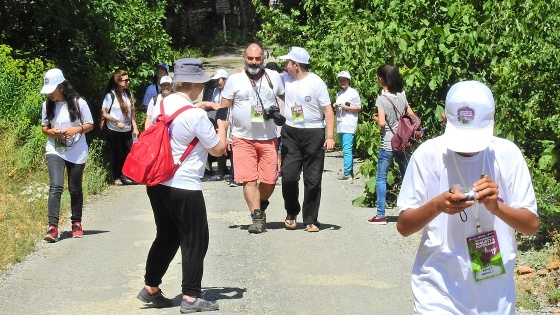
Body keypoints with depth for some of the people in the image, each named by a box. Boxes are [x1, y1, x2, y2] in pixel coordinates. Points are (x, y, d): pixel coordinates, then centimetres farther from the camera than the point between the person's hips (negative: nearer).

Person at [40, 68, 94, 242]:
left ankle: (76, 223, 30)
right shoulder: (47, 105, 0)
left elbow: (90, 125, -1)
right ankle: (52, 227, -21)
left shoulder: (79, 103, -9)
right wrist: (51, 131, -13)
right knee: (56, 187, -16)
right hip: (55, 151, 1)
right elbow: (44, 127, 10)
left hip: (77, 153, -1)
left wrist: (77, 129, -19)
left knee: (75, 189, 11)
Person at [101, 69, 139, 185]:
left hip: (127, 131, 5)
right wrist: (117, 122, -18)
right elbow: (104, 113, -11)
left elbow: (131, 112, 9)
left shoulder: (128, 94, 3)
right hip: (114, 131, -5)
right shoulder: (110, 95, -12)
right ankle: (117, 178, 19)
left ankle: (125, 175, 19)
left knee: (128, 153, 3)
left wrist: (135, 127, 5)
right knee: (117, 154, 4)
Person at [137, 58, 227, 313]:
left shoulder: (161, 106, 3)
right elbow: (218, 149, -8)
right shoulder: (196, 115, -18)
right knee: (195, 241, 4)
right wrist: (222, 125, 8)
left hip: (157, 184, 7)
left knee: (166, 236, 20)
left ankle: (151, 288, 24)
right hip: (185, 188, -7)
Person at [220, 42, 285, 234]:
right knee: (249, 180, -9)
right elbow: (223, 109, 5)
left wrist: (280, 113, -3)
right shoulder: (235, 80, 1)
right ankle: (257, 218, -6)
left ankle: (260, 207, 29)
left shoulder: (274, 77, 6)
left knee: (269, 180, 2)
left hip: (269, 139, 1)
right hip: (242, 138, -1)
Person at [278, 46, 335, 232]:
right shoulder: (284, 79, 5)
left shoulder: (316, 82, -5)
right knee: (288, 176, -5)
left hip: (313, 134, -3)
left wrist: (330, 136, -12)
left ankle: (310, 220, 10)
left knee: (313, 180, 2)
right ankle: (291, 213, 17)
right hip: (290, 133, 3)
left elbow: (328, 110, -5)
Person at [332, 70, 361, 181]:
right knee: (346, 150, 11)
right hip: (340, 125, 8)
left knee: (347, 150, -13)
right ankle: (350, 171, 16)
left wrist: (346, 107, -14)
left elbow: (359, 108, -3)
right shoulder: (339, 93, 17)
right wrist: (335, 106, 4)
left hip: (349, 126, -8)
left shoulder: (353, 93, -4)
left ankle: (347, 173, -15)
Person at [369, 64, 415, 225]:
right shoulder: (402, 96, 3)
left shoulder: (381, 99, -13)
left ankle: (380, 215, 0)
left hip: (387, 145, -5)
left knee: (381, 179, 2)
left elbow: (381, 122, -19)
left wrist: (375, 118, 1)